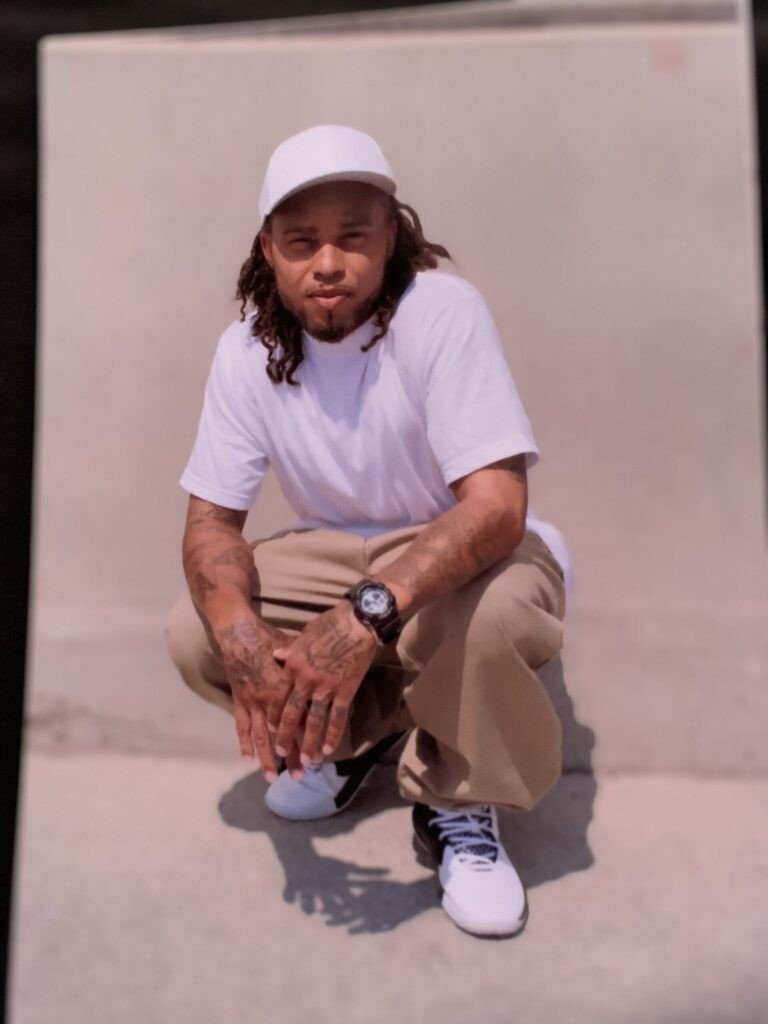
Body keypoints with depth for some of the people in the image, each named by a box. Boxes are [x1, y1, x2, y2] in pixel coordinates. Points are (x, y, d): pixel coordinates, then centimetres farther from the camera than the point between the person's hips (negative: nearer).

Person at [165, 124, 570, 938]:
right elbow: (211, 519, -10)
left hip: (463, 556, -4)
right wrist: (240, 637, -32)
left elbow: (498, 505, -32)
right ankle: (353, 730, 13)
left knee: (488, 615, -38)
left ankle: (458, 807, -5)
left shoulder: (442, 311, -24)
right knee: (193, 634, -16)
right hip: (335, 553, 4)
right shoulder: (246, 346, -11)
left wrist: (367, 614, -47)